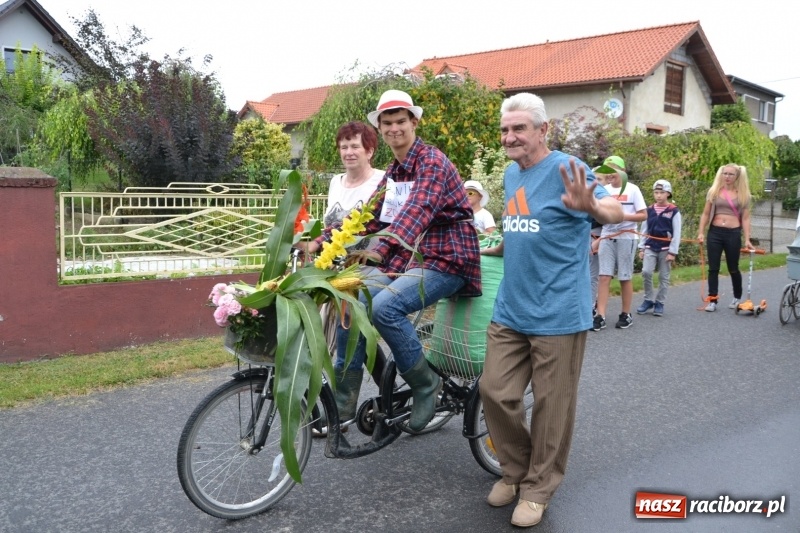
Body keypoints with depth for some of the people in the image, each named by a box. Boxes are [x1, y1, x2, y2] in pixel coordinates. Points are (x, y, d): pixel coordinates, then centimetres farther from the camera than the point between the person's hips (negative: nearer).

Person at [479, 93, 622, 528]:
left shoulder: (565, 168, -10)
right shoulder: (511, 174, 13)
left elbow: (616, 211, -24)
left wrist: (590, 206, -43)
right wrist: (497, 250, 27)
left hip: (557, 313, -7)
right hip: (510, 310, 7)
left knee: (551, 405, 3)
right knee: (496, 392, 8)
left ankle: (537, 488, 21)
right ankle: (515, 470, 29)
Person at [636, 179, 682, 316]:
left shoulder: (674, 211, -4)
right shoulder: (649, 210, 6)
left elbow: (676, 233, -5)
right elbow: (644, 230, 10)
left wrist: (672, 252, -9)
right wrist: (641, 248, 6)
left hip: (665, 248, -2)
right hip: (650, 247, 2)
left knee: (664, 277, 4)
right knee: (646, 272, -12)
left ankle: (659, 303, 16)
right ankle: (648, 300, 5)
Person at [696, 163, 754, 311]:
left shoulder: (743, 195, 3)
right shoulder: (714, 191, 6)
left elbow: (745, 218, 1)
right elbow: (705, 214, 8)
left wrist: (747, 239, -5)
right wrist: (700, 232, -1)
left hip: (733, 234, -1)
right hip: (715, 232, 1)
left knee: (733, 269, 9)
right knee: (713, 268, 1)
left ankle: (737, 298, 29)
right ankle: (712, 300, 6)